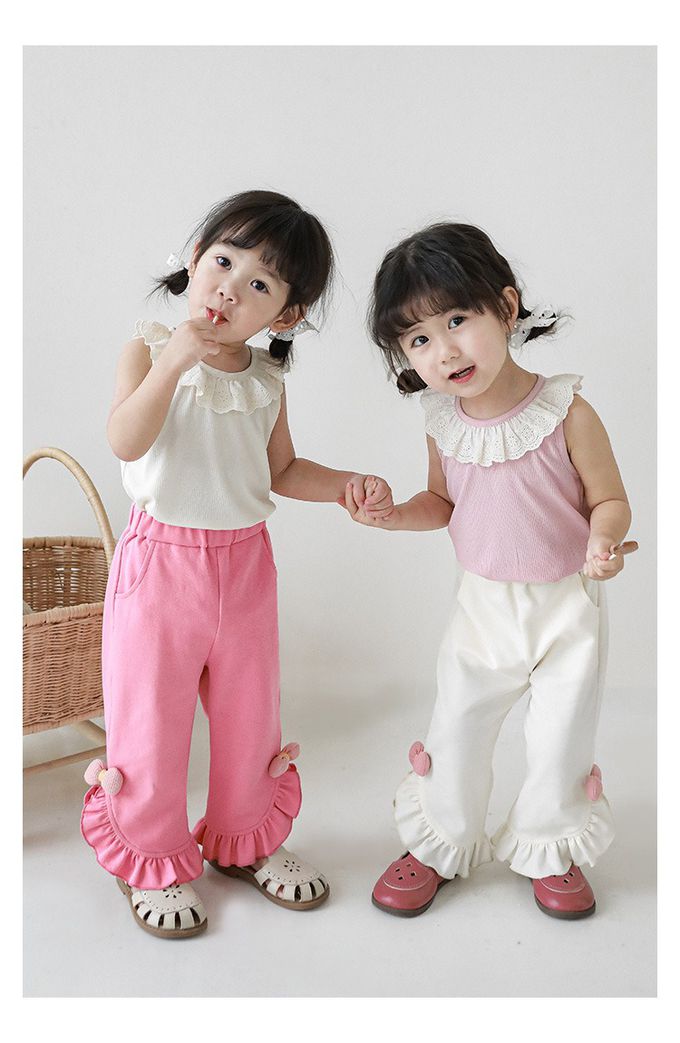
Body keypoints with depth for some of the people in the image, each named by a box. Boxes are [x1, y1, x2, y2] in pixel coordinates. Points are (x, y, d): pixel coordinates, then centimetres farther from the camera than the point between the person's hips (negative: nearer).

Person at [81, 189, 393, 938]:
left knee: (249, 712, 16)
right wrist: (176, 358, -31)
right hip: (161, 559, -4)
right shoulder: (149, 350, -8)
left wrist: (349, 483, -3)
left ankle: (244, 839, 39)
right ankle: (151, 860, 30)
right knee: (150, 717, 7)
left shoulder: (267, 381, 3)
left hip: (245, 561, 4)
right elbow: (126, 443, -22)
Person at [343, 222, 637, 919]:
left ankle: (549, 850, 38)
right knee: (455, 731, 12)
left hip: (567, 604, -3)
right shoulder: (443, 423, -8)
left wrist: (603, 542, -31)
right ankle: (439, 844, 36)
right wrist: (392, 514, -11)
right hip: (484, 603, 3)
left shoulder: (566, 412, -20)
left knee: (562, 737, 10)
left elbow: (610, 500, -10)